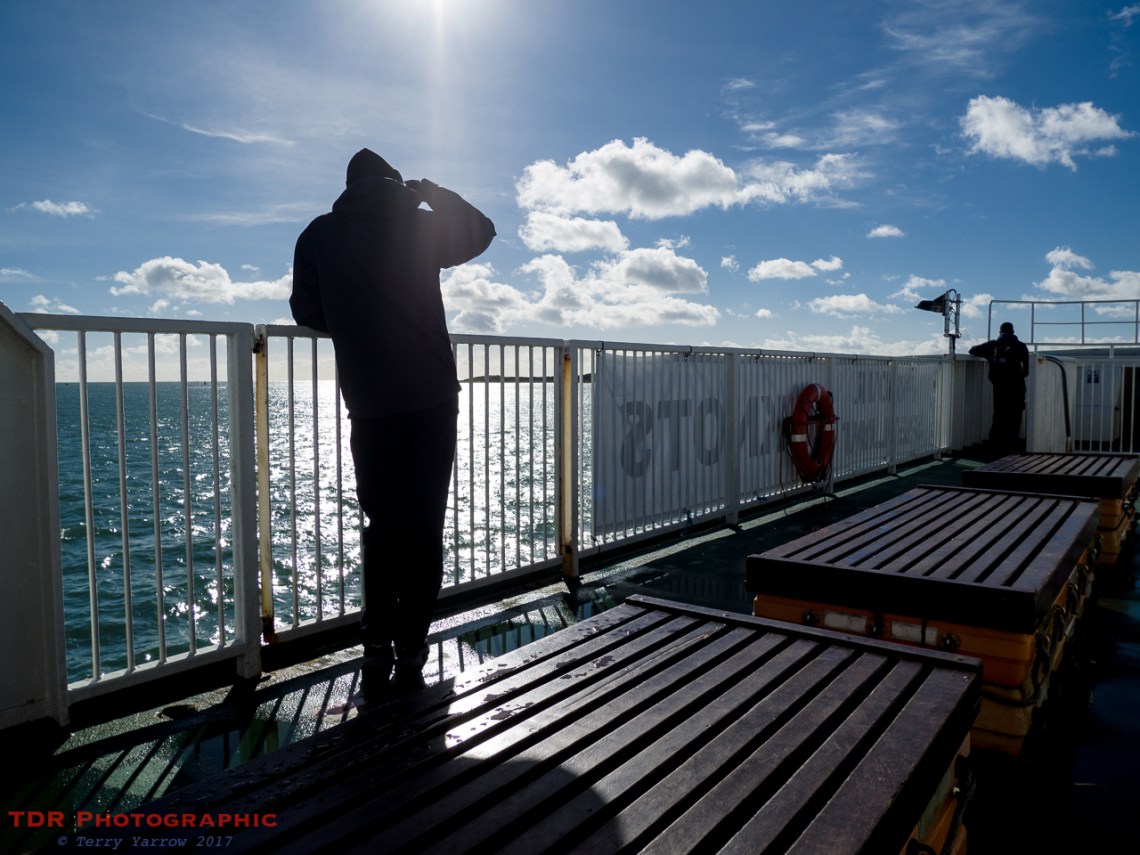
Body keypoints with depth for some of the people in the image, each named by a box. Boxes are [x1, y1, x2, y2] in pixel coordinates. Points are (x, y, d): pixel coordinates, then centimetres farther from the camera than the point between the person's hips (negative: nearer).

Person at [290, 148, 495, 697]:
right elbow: (481, 231, 20)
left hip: (368, 405, 1)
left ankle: (378, 657, 9)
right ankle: (410, 659, 4)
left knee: (381, 526, 11)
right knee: (424, 527, 3)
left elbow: (306, 313, 11)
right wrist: (435, 194, 26)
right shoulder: (420, 225, 3)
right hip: (432, 399, -1)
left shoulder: (319, 236, 5)